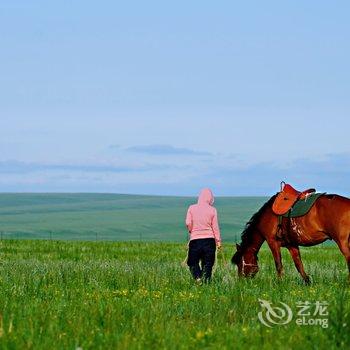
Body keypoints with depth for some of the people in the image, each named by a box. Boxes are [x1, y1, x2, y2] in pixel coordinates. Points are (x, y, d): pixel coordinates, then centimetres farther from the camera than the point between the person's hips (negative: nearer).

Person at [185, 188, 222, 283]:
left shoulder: (192, 208, -1)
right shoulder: (212, 210, -2)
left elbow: (188, 223, -8)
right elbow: (215, 226, 0)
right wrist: (218, 241, 7)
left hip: (195, 240, 0)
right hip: (209, 239, 0)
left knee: (192, 262, 12)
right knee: (207, 264, 9)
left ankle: (198, 277, -13)